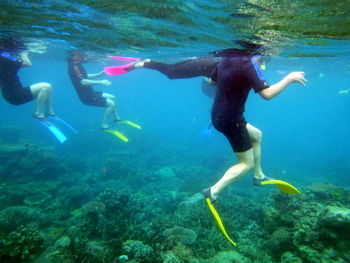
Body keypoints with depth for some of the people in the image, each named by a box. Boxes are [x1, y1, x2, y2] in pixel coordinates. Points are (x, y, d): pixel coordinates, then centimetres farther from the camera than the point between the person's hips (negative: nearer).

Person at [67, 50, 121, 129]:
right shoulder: (74, 66, -20)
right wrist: (101, 82, -32)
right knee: (111, 104, -16)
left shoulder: (77, 66, 10)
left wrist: (99, 74, 14)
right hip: (86, 96, -10)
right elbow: (83, 82, -31)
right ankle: (104, 125, -7)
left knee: (112, 98, 18)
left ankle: (116, 118, 27)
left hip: (89, 93, 10)